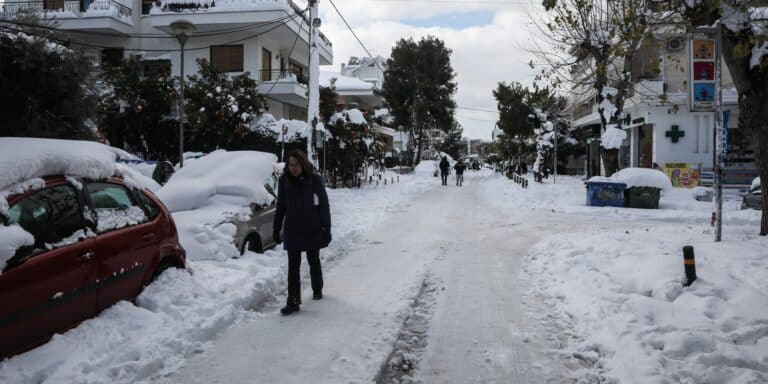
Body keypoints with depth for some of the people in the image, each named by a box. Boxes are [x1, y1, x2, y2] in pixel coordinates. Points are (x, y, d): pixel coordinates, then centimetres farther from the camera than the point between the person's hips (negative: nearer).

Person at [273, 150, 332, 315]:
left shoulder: (314, 180, -10)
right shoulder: (284, 181, -2)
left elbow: (324, 205, -8)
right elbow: (280, 207, 6)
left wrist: (326, 228, -11)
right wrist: (276, 229, 7)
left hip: (313, 230, -1)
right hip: (292, 231, 2)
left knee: (314, 261, 16)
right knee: (293, 266, -1)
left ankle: (317, 290, 38)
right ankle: (293, 302, 2)